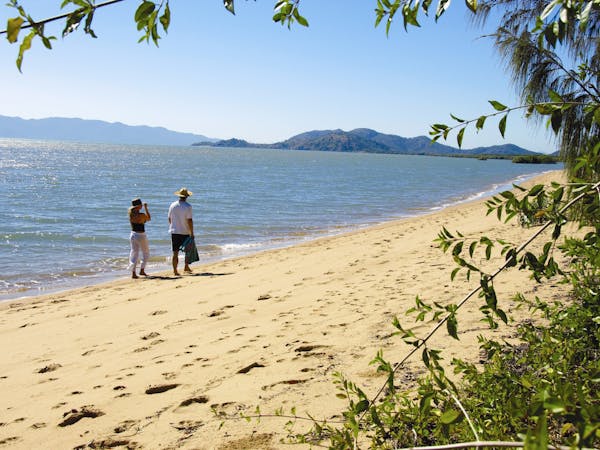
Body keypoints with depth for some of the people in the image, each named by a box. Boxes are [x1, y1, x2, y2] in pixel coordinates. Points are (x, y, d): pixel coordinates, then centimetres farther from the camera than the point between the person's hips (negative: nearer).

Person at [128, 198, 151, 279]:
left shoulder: (131, 213, -3)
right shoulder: (142, 215, -17)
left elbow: (131, 208, 21)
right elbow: (149, 219, 5)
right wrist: (146, 208, 11)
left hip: (133, 235, 5)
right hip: (141, 235, -5)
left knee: (134, 253, 9)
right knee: (146, 253, 16)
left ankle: (133, 272, 1)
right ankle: (142, 270, 14)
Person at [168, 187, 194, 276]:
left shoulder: (172, 205, 3)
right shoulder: (187, 206, -12)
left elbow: (169, 219, 10)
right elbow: (189, 220, -14)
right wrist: (192, 233, -9)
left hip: (174, 232, 4)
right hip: (185, 232, -3)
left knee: (175, 253, 4)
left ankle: (175, 270, 2)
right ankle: (186, 267, 20)